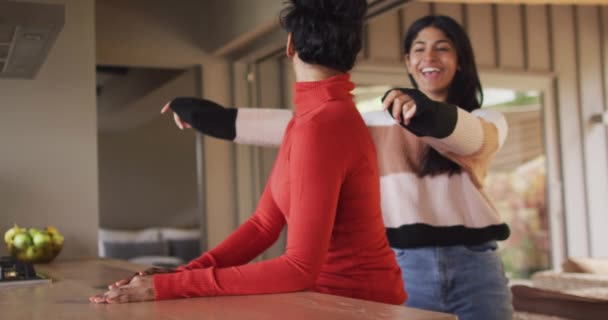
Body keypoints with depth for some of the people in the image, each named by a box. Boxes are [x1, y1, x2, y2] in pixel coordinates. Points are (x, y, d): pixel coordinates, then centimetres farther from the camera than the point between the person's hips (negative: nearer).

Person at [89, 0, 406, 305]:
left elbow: (300, 268, -25)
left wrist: (170, 287, -25)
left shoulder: (320, 127, -22)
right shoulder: (308, 118, 5)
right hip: (329, 292, 6)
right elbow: (264, 224, 3)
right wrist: (182, 273, -10)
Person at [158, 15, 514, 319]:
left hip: (474, 268, -1)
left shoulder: (487, 122, 7)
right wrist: (213, 116, -3)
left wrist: (425, 110, -40)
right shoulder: (381, 124, 10)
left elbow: (467, 135, -18)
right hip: (407, 268, 1)